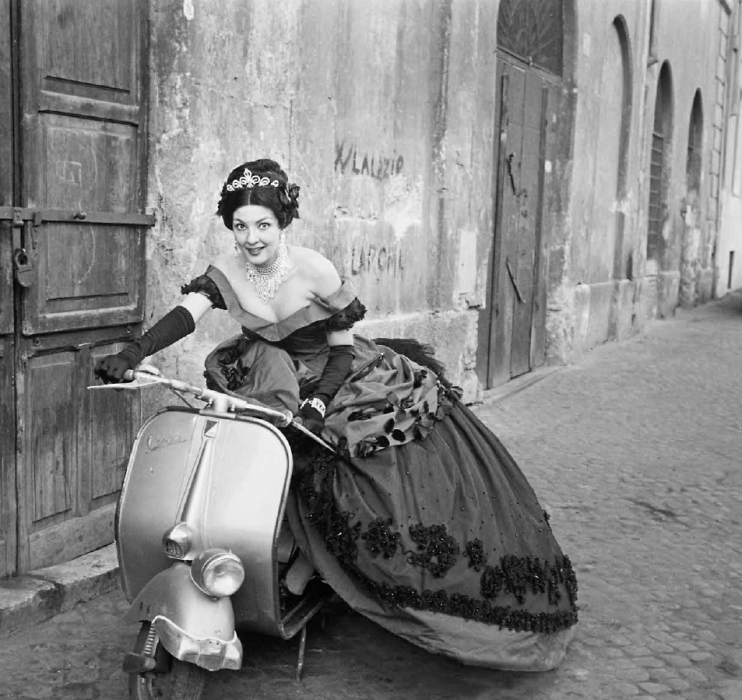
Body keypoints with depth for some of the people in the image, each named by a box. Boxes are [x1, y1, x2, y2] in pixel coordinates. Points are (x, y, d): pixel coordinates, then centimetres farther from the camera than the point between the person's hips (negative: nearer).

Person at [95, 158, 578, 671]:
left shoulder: (314, 270, -18)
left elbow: (343, 346, -12)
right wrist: (132, 354, -40)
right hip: (273, 377, 4)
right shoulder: (226, 273, -8)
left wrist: (317, 401, -27)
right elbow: (185, 314, -23)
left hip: (342, 376, -4)